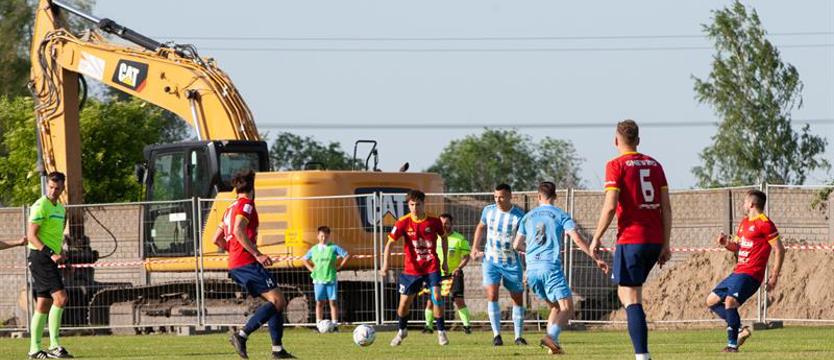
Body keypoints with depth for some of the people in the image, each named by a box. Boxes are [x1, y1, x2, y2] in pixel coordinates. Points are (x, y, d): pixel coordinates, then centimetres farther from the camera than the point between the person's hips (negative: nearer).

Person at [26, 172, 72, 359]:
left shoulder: (60, 208, 17)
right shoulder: (40, 206, -10)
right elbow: (31, 235, -16)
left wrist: (60, 252, 12)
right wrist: (51, 254, -23)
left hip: (50, 259, 9)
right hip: (40, 257, -9)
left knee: (44, 304, 9)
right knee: (60, 297, -18)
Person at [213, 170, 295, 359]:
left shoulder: (231, 208, 21)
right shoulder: (246, 205, -6)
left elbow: (217, 239, 23)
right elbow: (238, 231, -22)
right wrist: (257, 254, -23)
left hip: (235, 265, 10)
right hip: (247, 263, -10)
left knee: (276, 302, 12)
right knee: (278, 301, -14)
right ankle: (242, 335, -24)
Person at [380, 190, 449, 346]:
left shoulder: (434, 222, -8)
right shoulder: (403, 223, -11)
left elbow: (443, 238, 10)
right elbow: (390, 243, -7)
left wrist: (444, 261, 10)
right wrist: (385, 264, -18)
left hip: (432, 267, -1)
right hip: (411, 269, 1)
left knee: (436, 295, -19)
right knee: (404, 302, 5)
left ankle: (441, 332, -5)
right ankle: (401, 331, 32)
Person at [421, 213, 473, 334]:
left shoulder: (460, 239, -4)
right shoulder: (435, 238, 7)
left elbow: (466, 256, -7)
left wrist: (458, 268, -22)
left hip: (454, 274, -4)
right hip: (437, 274, 4)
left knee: (459, 300, -15)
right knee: (431, 300, -2)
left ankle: (467, 325, -8)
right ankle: (429, 325, 13)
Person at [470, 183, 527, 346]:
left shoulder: (519, 216, -15)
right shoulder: (489, 210, -3)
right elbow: (481, 227, 16)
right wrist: (475, 248, 11)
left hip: (512, 263, -1)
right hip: (491, 260, 1)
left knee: (518, 299, 7)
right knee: (492, 296, -16)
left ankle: (518, 336, 19)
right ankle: (496, 334, -12)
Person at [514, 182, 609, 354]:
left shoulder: (528, 217, 16)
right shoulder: (560, 215, 3)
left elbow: (517, 245, 22)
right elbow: (577, 239, -7)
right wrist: (596, 259, -4)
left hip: (532, 269, 5)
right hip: (551, 267, -5)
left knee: (556, 307, 18)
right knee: (567, 308, -8)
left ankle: (553, 345, 3)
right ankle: (551, 336, -33)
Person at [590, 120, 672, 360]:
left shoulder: (616, 166, -4)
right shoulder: (654, 165, 12)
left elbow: (610, 207, -12)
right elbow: (666, 207, 9)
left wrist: (596, 238, -1)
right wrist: (665, 244, 13)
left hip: (631, 239, -6)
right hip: (655, 240, 6)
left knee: (631, 298, -6)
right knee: (627, 292, 22)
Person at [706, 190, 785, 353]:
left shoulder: (765, 224, -10)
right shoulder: (744, 222, 18)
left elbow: (779, 250, -11)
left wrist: (774, 276, -15)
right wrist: (726, 243, 4)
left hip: (750, 275, -10)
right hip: (738, 272, 10)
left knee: (730, 301, -27)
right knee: (711, 300, 9)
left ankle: (733, 344, -21)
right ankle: (739, 329, 5)